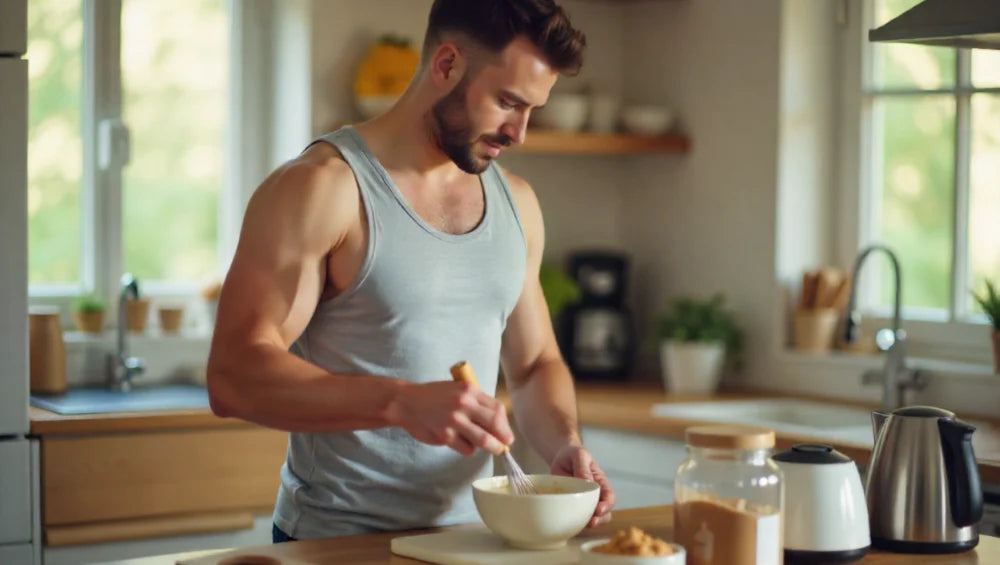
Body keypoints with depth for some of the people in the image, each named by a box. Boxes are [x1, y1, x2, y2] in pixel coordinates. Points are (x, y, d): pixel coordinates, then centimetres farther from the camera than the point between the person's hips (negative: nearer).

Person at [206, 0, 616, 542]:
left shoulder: (515, 203, 10)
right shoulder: (320, 187, -10)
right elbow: (233, 375, -18)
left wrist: (563, 444, -2)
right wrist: (401, 403, -29)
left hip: (468, 535, 5)